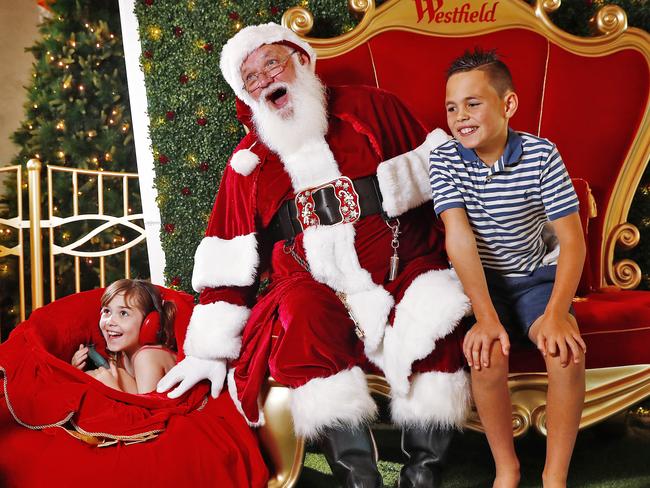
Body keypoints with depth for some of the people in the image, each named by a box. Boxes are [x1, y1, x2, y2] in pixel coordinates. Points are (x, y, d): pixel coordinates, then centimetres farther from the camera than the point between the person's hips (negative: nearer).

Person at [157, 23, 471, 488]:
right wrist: (209, 352, 8)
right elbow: (229, 263, 12)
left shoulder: (372, 108, 10)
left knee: (437, 305, -31)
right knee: (300, 311, -32)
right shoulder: (249, 162, 14)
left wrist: (388, 188, -11)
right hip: (318, 290, 1)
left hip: (404, 274, 0)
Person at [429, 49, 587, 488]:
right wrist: (486, 316, -30)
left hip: (537, 275, 0)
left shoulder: (541, 155, -14)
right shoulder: (444, 160, -11)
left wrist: (556, 313, -29)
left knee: (568, 350, -26)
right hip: (482, 280, 0)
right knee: (488, 355, -27)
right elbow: (459, 236, -20)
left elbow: (573, 239, -15)